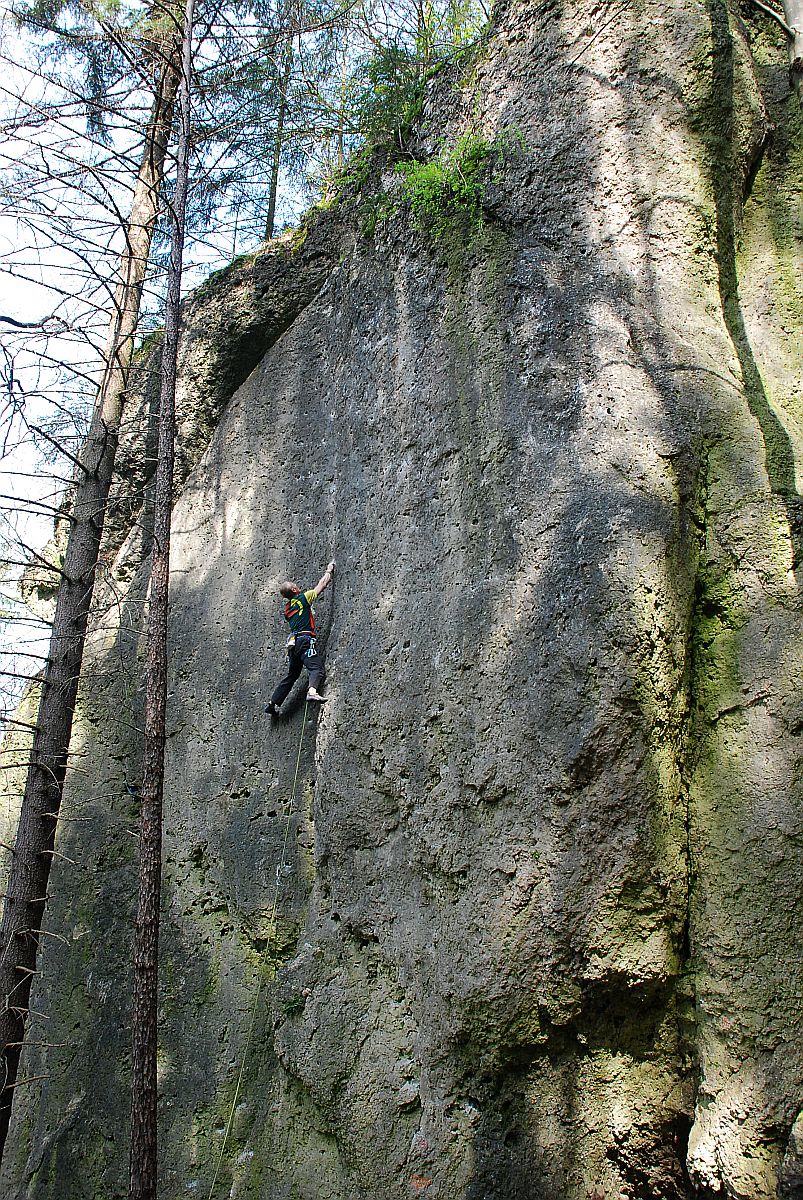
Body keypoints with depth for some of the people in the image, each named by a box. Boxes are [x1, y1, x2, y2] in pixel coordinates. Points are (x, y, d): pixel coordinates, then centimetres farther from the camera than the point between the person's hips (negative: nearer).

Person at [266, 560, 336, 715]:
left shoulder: (287, 608, 20)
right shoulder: (303, 598, 1)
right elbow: (321, 585, 8)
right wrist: (329, 571, 22)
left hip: (293, 642, 7)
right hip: (305, 640, -7)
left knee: (291, 675, 16)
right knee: (316, 667, -19)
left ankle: (273, 704, 18)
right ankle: (312, 691, -47)